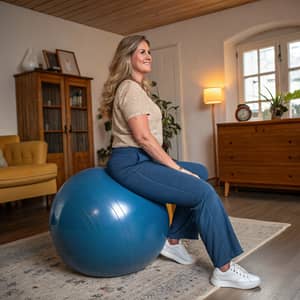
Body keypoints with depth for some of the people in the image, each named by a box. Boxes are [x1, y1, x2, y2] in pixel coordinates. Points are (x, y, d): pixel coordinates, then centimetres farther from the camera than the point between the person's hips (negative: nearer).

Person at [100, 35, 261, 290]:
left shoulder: (135, 87, 21)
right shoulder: (130, 88, -10)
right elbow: (143, 137, -20)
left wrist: (175, 166, 16)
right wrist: (176, 168, -15)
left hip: (139, 159, 11)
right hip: (131, 163, -11)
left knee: (199, 173, 16)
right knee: (204, 193, -16)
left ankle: (173, 240, 14)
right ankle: (224, 269, -6)